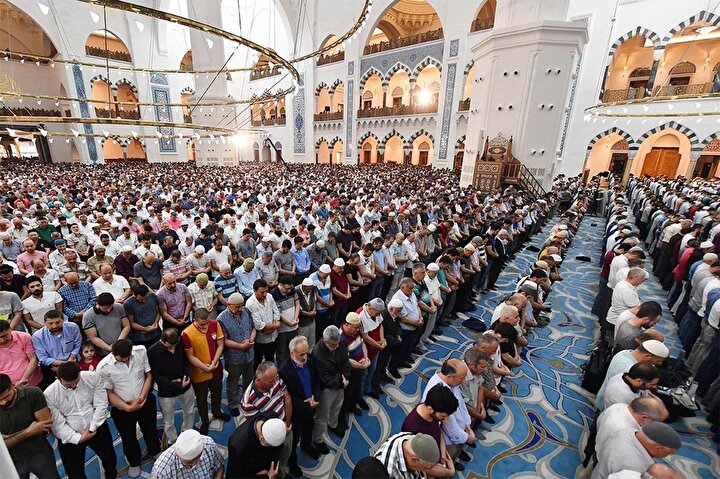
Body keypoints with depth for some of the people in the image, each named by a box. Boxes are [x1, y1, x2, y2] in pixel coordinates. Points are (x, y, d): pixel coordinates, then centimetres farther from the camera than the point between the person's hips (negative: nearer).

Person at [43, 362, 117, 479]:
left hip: (97, 428, 2)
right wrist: (79, 438, -19)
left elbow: (101, 404, -12)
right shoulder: (49, 394, -20)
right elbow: (57, 424, -15)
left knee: (110, 459, 21)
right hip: (70, 437, -1)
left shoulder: (93, 377, -18)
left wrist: (92, 428, -16)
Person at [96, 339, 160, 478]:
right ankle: (134, 462, 53)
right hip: (122, 409, -1)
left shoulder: (141, 351, -21)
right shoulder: (103, 367, -24)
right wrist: (128, 408, -17)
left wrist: (142, 397, -17)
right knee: (129, 438, 22)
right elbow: (109, 393, -13)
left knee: (150, 430, 25)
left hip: (146, 403, 2)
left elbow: (148, 374, -8)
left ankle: (155, 452, 55)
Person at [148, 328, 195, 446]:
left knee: (190, 412, 24)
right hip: (167, 393, -3)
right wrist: (178, 385, -23)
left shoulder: (180, 345, -14)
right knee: (169, 422, 16)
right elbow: (157, 377, -20)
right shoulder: (153, 352, -24)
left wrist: (187, 375, -17)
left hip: (186, 387, 4)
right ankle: (173, 443, 44)